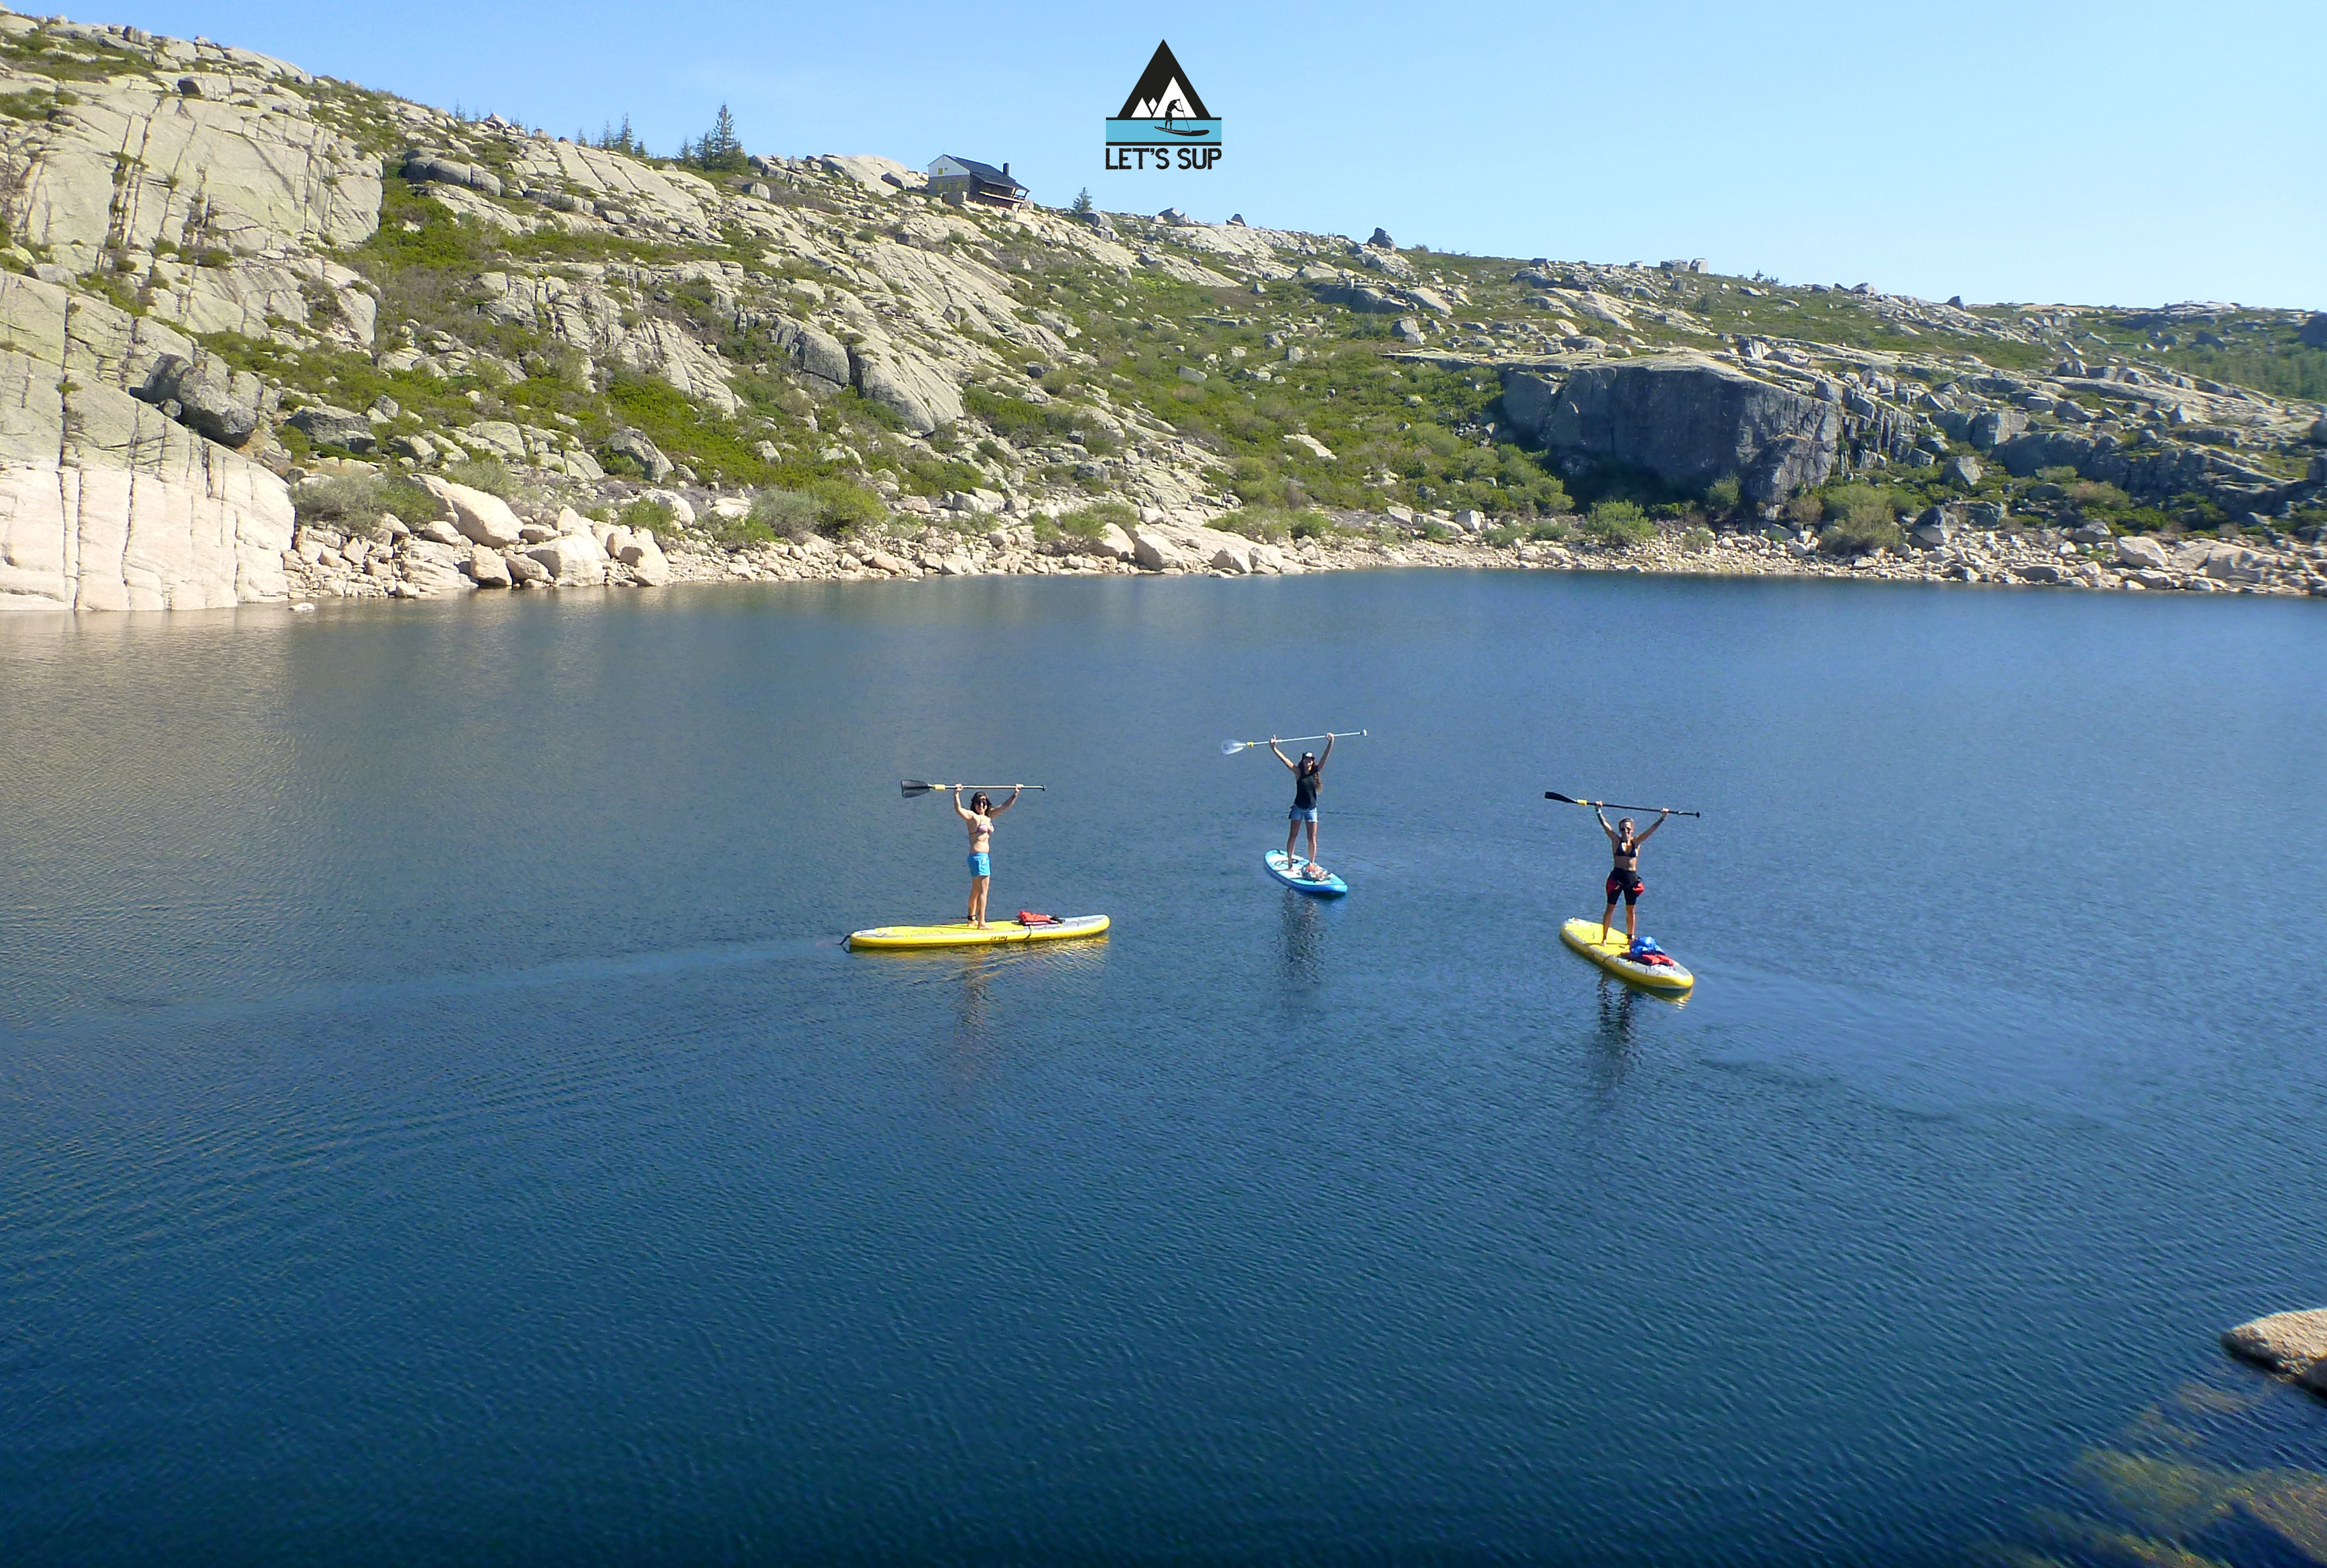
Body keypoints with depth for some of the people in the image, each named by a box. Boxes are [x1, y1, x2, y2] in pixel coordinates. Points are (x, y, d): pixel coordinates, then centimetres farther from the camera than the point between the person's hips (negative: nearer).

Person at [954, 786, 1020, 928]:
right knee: (983, 891, -12)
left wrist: (1016, 794, 16)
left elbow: (1005, 806, 20)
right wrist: (956, 795, -39)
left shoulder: (988, 816, 14)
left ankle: (972, 919, 28)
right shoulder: (972, 816, -7)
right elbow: (959, 810, -26)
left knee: (976, 891, 18)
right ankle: (981, 923, -14)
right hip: (978, 856, -9)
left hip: (985, 857, 9)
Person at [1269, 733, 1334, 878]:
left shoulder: (1316, 771, -1)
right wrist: (1273, 749, -24)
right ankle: (1289, 864, 3)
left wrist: (1330, 744, -18)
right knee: (1293, 836, -2)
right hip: (1298, 808, -1)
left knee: (1312, 839, 0)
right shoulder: (1298, 772, -5)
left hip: (1311, 809, 1)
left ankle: (1312, 865, 9)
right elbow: (1285, 760, -13)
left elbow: (1325, 757, -7)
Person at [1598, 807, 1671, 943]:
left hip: (1633, 878, 3)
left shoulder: (1636, 842, 6)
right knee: (1610, 908, 1)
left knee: (1631, 910, 12)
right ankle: (1604, 937, 5)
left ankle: (1630, 937, 25)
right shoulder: (1616, 841, 0)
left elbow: (1652, 829, 4)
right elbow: (1604, 825, -9)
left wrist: (1662, 818, -2)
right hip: (1617, 877, -3)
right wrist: (1598, 812, -18)